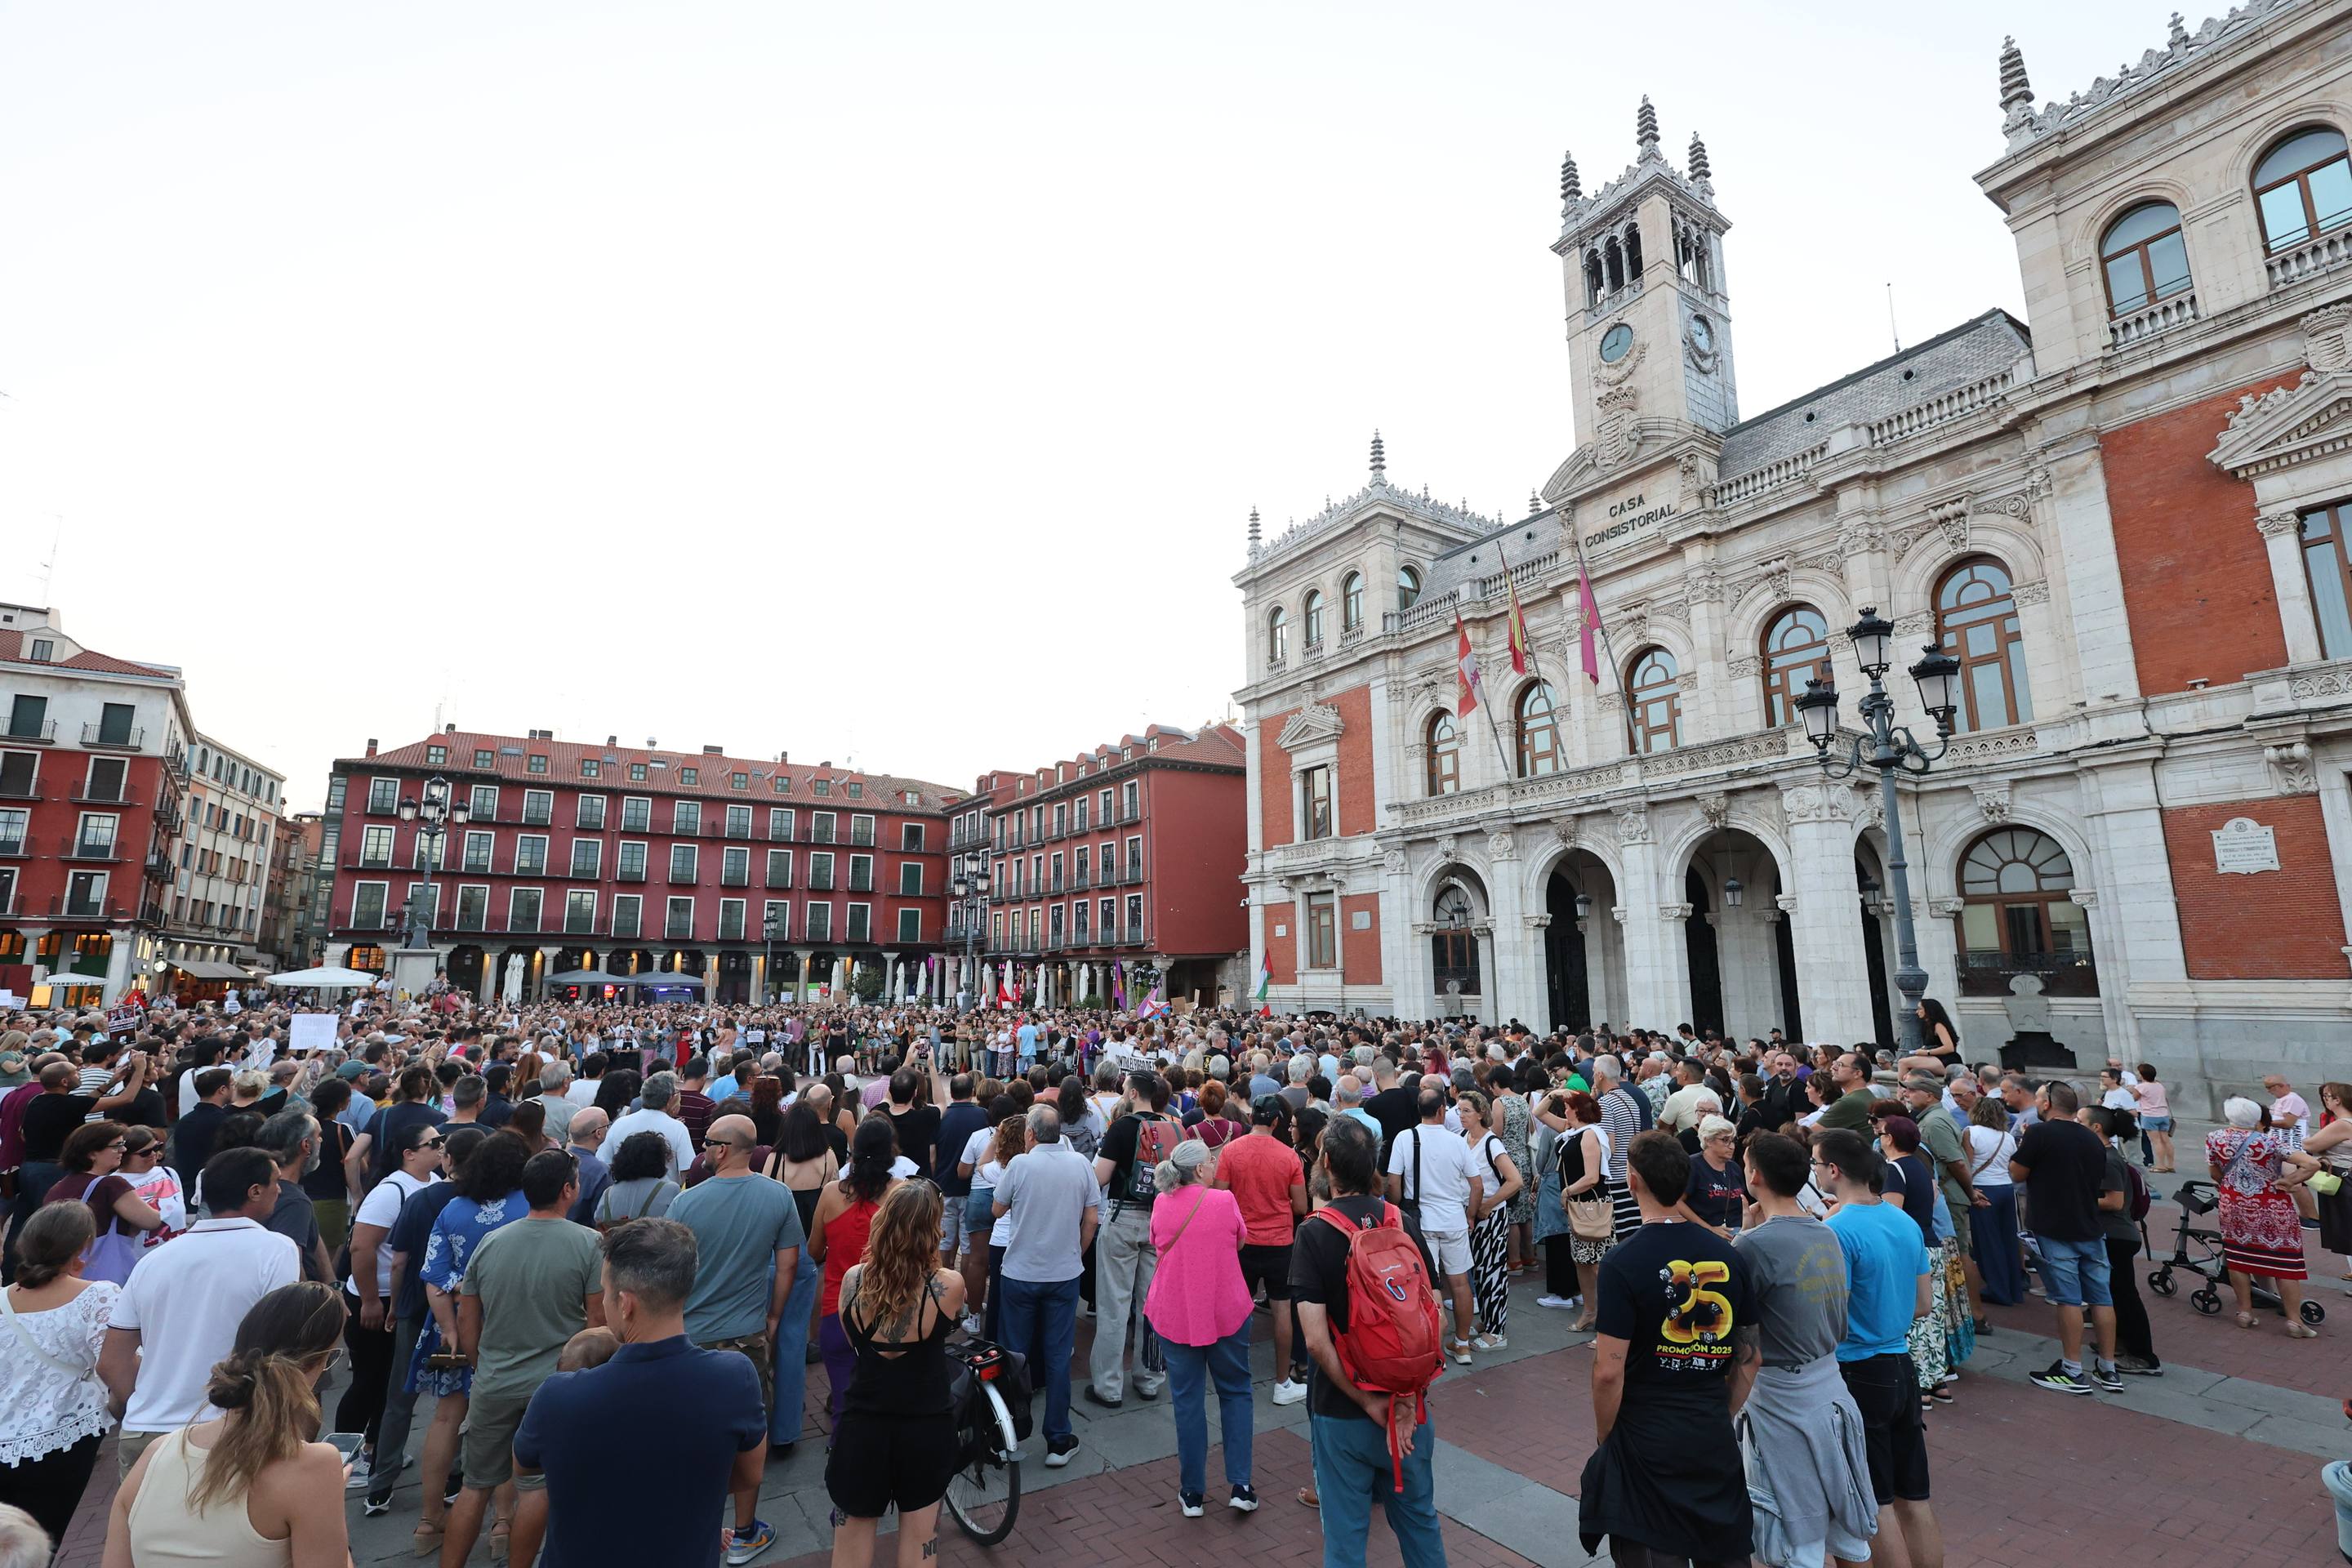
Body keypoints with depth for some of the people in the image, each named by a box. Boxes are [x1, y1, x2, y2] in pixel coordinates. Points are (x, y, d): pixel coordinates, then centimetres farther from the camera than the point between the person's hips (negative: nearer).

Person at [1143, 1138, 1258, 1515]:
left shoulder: (1161, 1205, -4)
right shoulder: (1224, 1200, -12)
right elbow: (1241, 1243, 4)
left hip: (1174, 1314, 2)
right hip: (1226, 1312, -2)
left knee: (1188, 1399, 12)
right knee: (1235, 1392, 16)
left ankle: (1192, 1493, 19)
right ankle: (1240, 1486, 14)